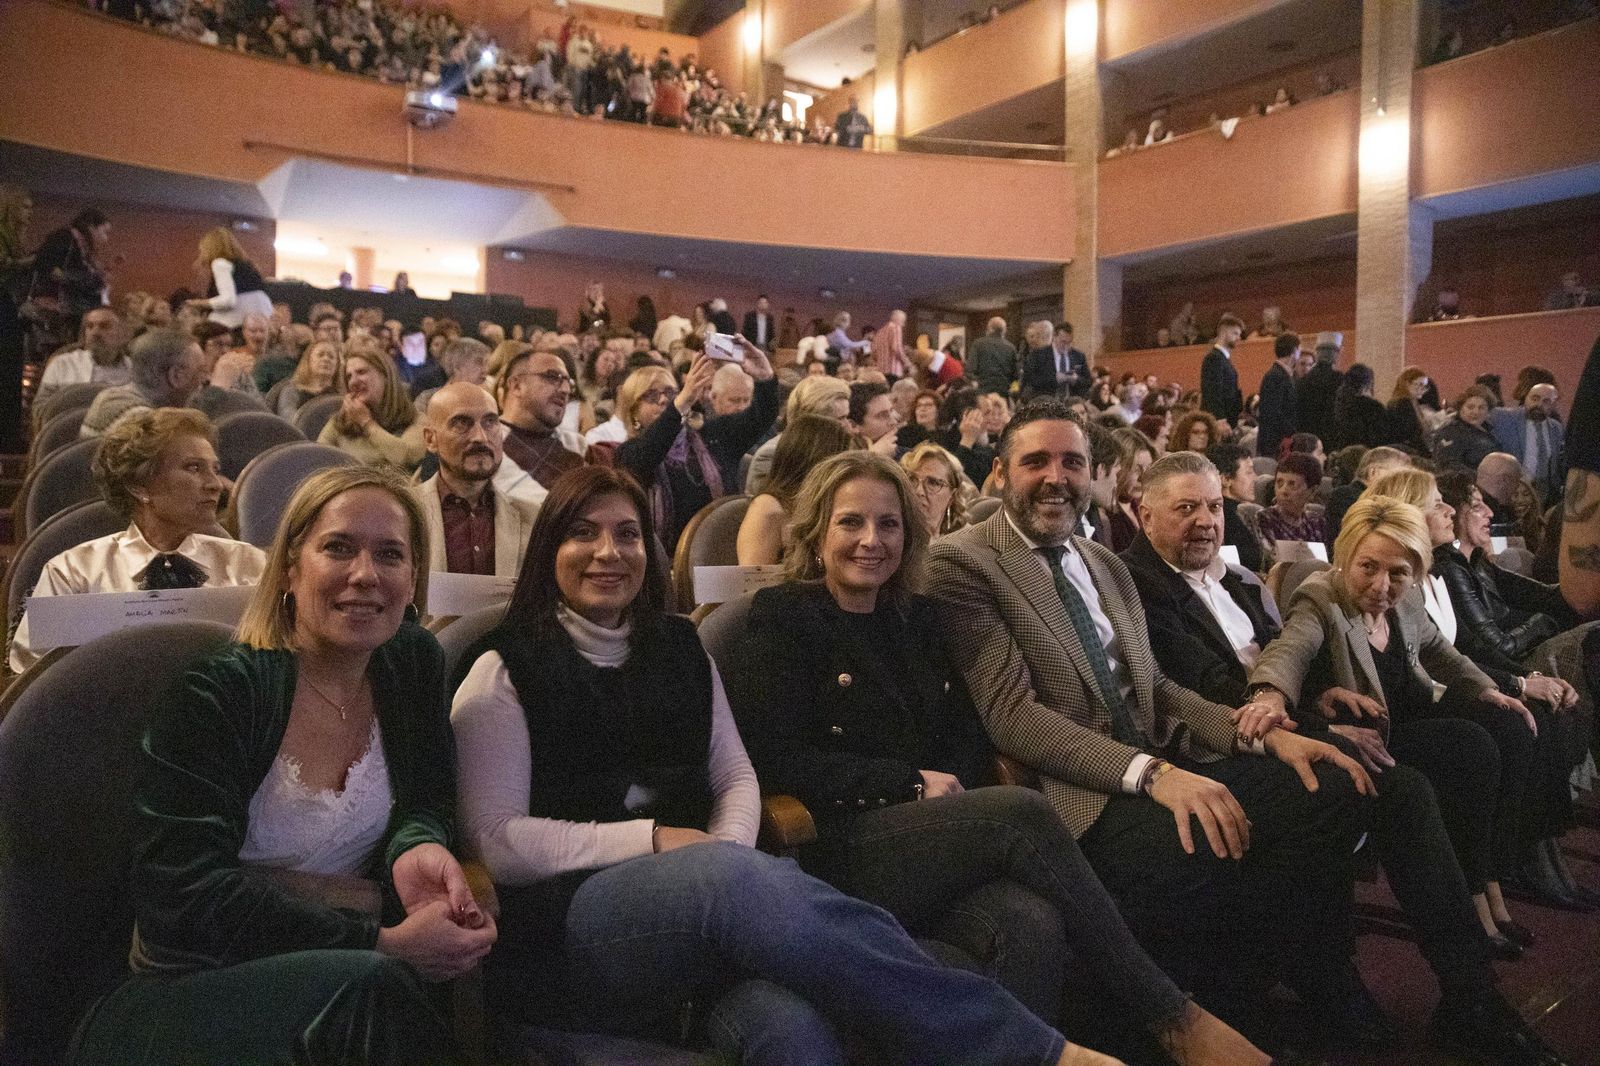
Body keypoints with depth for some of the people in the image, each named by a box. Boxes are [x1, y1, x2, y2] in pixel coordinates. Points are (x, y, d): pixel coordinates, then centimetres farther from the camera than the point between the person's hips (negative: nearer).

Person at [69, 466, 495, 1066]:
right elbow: (183, 894, -20)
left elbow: (426, 803, 7)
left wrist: (415, 850, -19)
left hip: (342, 977, 5)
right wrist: (381, 944, -27)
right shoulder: (217, 694, -14)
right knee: (370, 984, -35)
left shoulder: (413, 663, 3)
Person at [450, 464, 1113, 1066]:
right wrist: (652, 838, -12)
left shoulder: (679, 649, 18)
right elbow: (497, 841, -3)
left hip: (704, 893, 4)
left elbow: (736, 780, 14)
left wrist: (723, 854, -9)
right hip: (571, 913, -3)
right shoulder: (507, 670, 4)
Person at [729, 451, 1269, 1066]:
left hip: (930, 828, 5)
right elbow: (780, 762, -8)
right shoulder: (782, 619, 1)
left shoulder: (916, 618, 19)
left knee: (1033, 920, -30)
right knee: (1023, 813, -27)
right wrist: (912, 783, -10)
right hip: (840, 851, -5)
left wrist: (953, 784, -6)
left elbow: (969, 734, 17)